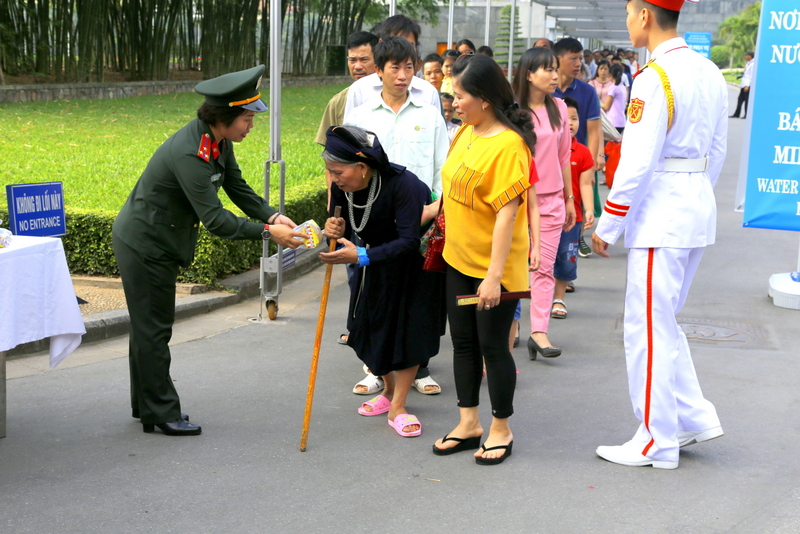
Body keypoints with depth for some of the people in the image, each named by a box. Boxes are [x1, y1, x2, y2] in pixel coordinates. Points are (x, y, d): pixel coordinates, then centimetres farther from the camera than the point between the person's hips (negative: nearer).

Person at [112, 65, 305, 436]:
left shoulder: (219, 141, -2)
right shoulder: (189, 154, -32)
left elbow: (237, 187, 6)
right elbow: (215, 219, -33)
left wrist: (272, 215, -10)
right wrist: (268, 233, -31)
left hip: (155, 242, 10)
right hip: (144, 245, -10)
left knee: (149, 326, 18)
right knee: (153, 328, -1)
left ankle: (146, 405, 30)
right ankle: (160, 412, 8)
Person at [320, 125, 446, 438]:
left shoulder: (402, 184, -34)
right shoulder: (343, 188, -16)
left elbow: (409, 241, -36)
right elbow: (347, 230, -2)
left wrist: (361, 256, -44)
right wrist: (336, 230, -28)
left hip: (416, 262, -6)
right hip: (376, 262, 6)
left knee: (409, 329, -7)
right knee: (372, 326, 7)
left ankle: (397, 408, 3)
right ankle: (389, 391, 30)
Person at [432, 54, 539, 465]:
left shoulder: (509, 145, -21)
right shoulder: (466, 133, 4)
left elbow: (506, 214, -24)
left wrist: (494, 275, -25)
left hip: (493, 266, -8)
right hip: (458, 259, 8)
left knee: (492, 345, 3)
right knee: (463, 342, 14)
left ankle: (501, 430, 19)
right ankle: (468, 423, 26)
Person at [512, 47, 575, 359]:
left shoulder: (558, 108, 7)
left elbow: (563, 156, 12)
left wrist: (569, 198, 14)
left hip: (551, 198, 3)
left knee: (544, 266, 0)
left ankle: (539, 332, -1)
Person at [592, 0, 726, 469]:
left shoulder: (656, 77, -17)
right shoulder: (709, 72, 9)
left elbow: (638, 162, -20)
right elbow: (718, 150, 15)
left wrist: (608, 226, -11)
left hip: (660, 216, -9)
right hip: (699, 210, 9)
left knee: (648, 327, 1)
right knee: (662, 321, 20)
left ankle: (658, 442, 10)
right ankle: (696, 417, 22)